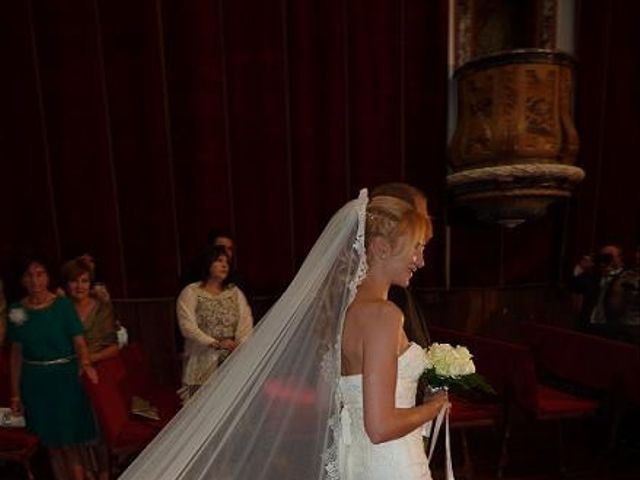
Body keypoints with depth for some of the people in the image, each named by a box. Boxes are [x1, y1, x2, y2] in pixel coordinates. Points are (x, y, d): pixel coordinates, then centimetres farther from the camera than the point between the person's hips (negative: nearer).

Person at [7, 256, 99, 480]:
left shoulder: (63, 305, -8)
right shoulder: (16, 310, 1)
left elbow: (79, 342, -11)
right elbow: (16, 354, 5)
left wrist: (85, 362, -32)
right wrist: (15, 393, 6)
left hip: (65, 378, -3)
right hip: (34, 383, 3)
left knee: (69, 444, 3)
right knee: (51, 444, 15)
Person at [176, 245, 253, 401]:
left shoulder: (235, 292, 10)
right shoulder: (191, 292, 0)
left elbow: (246, 321, 1)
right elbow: (187, 327, -10)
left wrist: (240, 345, -16)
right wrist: (215, 343, -18)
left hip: (232, 359, 3)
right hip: (203, 359, -2)